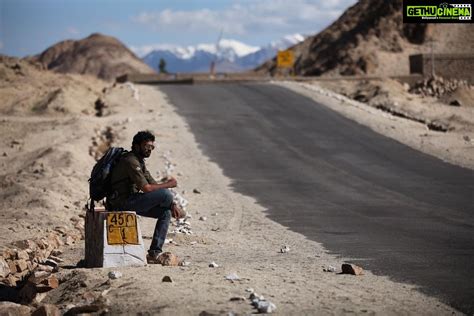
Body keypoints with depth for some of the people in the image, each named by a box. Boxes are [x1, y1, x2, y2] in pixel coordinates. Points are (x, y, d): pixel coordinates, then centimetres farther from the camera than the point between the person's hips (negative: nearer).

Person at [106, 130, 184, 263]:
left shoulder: (140, 161, 16)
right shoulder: (131, 161, -16)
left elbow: (154, 186, 14)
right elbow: (146, 188, -22)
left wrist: (172, 205, 4)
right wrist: (168, 184, -7)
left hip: (130, 202, 10)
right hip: (123, 204, -10)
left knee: (166, 212, 7)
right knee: (165, 194, -19)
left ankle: (154, 253, 3)